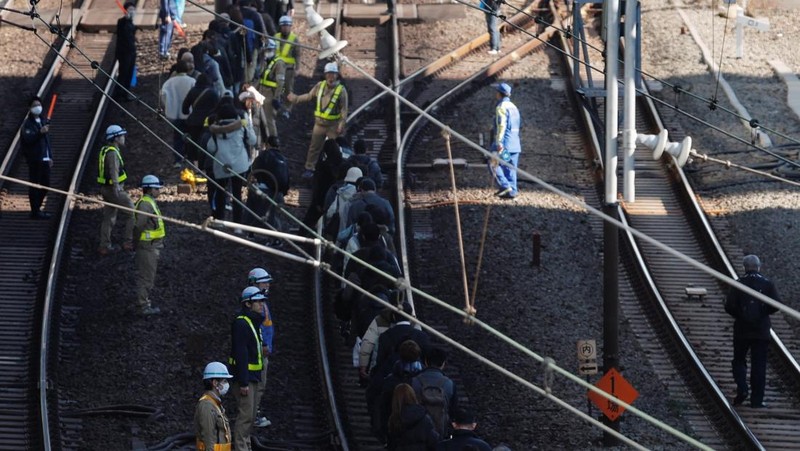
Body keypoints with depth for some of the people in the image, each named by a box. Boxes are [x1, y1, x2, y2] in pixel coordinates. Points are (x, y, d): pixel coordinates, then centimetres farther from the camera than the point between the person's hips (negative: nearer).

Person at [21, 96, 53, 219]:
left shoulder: (43, 121, 16)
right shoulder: (28, 124, -7)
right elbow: (28, 139, -22)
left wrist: (50, 156, 19)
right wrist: (40, 132, -35)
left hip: (44, 159, 8)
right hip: (34, 159, -8)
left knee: (45, 185, 11)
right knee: (34, 185, -5)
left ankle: (37, 208, 22)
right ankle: (35, 211, -2)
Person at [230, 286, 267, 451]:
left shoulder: (253, 322, 15)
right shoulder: (241, 324, -18)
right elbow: (240, 355, -22)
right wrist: (243, 382, -24)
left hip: (253, 376, 10)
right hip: (245, 377, -10)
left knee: (251, 414, 15)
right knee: (245, 415, -10)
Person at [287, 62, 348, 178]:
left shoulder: (341, 90, -10)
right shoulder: (320, 86, 1)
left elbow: (344, 109, -10)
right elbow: (309, 96, 17)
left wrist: (342, 124, -16)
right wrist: (296, 99, 17)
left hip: (333, 125, -3)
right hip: (319, 123, 3)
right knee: (314, 147, 8)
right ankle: (309, 169, 17)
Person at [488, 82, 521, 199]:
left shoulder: (501, 107, -11)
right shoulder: (513, 107, 17)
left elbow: (501, 126, -20)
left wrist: (499, 143, -23)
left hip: (505, 142, -8)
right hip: (515, 143, 8)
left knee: (494, 164, 0)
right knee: (511, 168, 9)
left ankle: (505, 186, -11)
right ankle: (512, 191, 6)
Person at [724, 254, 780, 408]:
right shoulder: (767, 284, -2)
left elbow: (729, 306, -11)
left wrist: (738, 315, 9)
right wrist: (763, 312, 8)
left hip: (742, 330, -1)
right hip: (761, 331, 1)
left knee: (739, 361, 14)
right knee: (759, 365, 5)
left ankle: (742, 388, -9)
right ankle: (757, 399, 4)